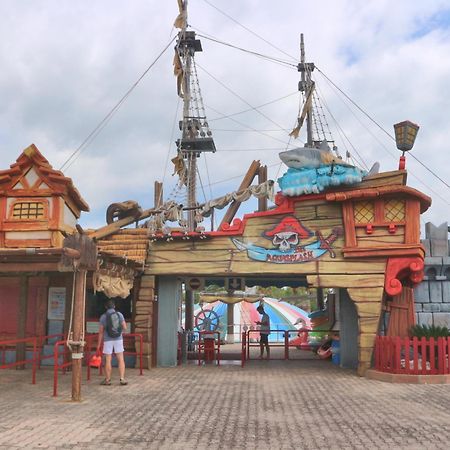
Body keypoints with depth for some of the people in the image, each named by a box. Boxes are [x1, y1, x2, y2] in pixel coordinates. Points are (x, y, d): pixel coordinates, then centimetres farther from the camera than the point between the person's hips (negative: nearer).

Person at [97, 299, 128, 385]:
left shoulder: (103, 316, -4)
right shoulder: (119, 314, -1)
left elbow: (101, 331, -4)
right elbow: (124, 328, -2)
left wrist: (99, 344, 2)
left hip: (107, 340, -1)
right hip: (118, 339, 1)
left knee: (108, 361, 5)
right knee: (121, 360, 3)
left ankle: (107, 380, 11)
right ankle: (122, 379, -4)